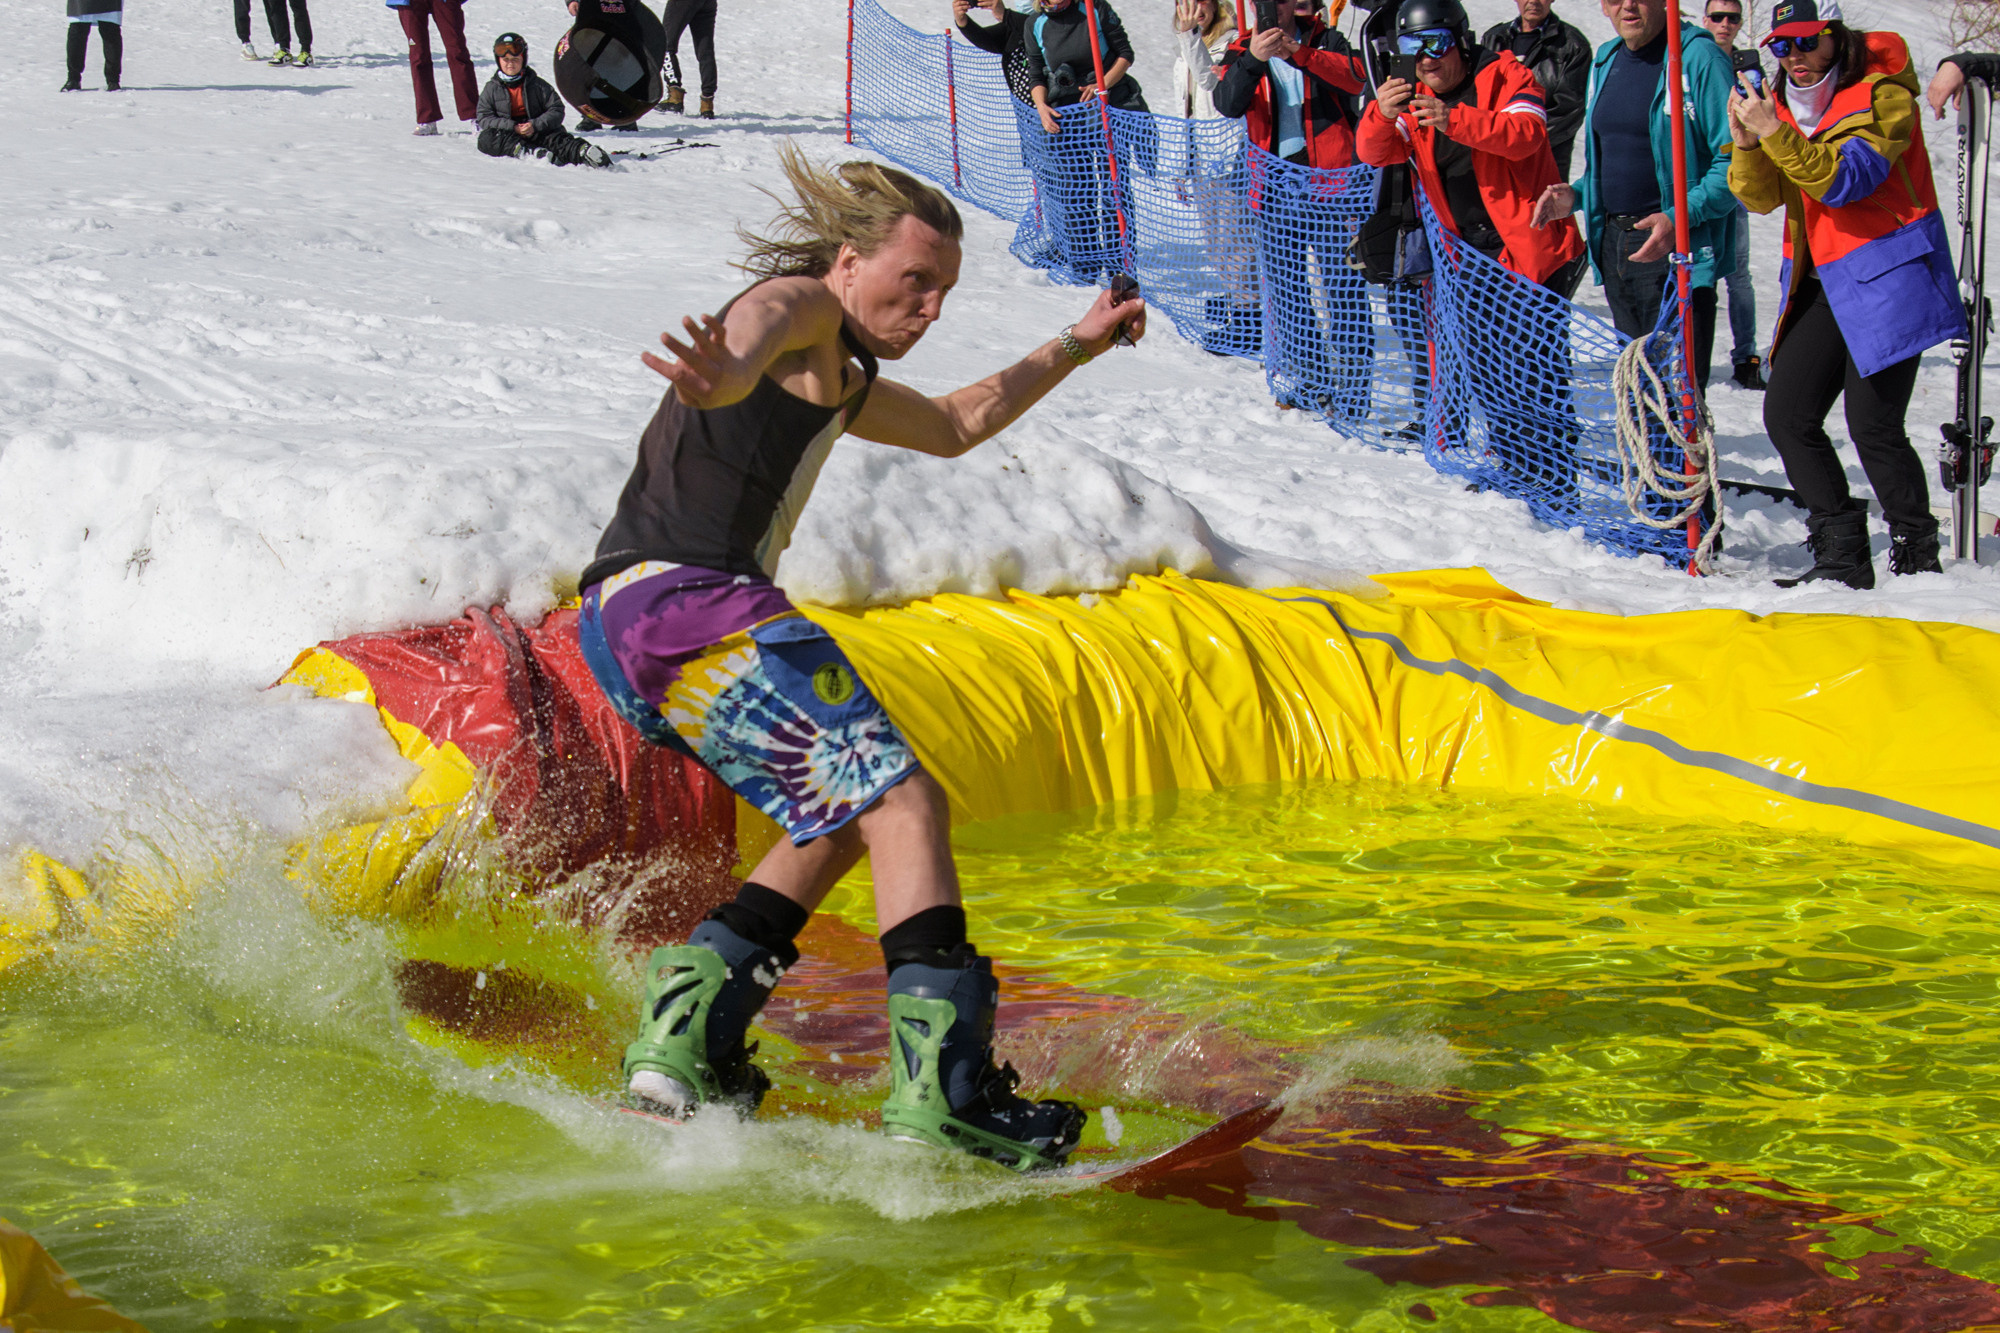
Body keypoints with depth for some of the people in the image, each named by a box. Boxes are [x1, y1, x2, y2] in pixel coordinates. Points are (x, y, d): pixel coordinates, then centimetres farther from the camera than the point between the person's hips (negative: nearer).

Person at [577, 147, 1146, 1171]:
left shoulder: (841, 384, 32)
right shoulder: (800, 304, 2)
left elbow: (955, 425, 49)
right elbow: (755, 327, -24)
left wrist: (1076, 346, 52)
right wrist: (730, 377, -48)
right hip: (685, 598, -10)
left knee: (844, 819, 19)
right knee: (903, 803, -14)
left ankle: (685, 1036, 8)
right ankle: (944, 1086, -24)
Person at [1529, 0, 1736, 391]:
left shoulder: (1698, 58, -10)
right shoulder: (1605, 61, 15)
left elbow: (1734, 164, -15)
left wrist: (1680, 217, -25)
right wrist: (1577, 195, 8)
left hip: (1674, 246, -8)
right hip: (1613, 243, 8)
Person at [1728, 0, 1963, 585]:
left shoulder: (1882, 94, -11)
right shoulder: (1783, 100, 10)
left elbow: (1846, 180, -23)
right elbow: (1762, 197, 4)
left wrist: (1776, 134, -29)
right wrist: (1747, 143, -14)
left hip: (1885, 274, -7)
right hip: (1820, 283, 7)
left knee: (1873, 425, -12)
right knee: (1787, 415, 1)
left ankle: (1917, 558, 3)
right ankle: (1842, 555, 8)